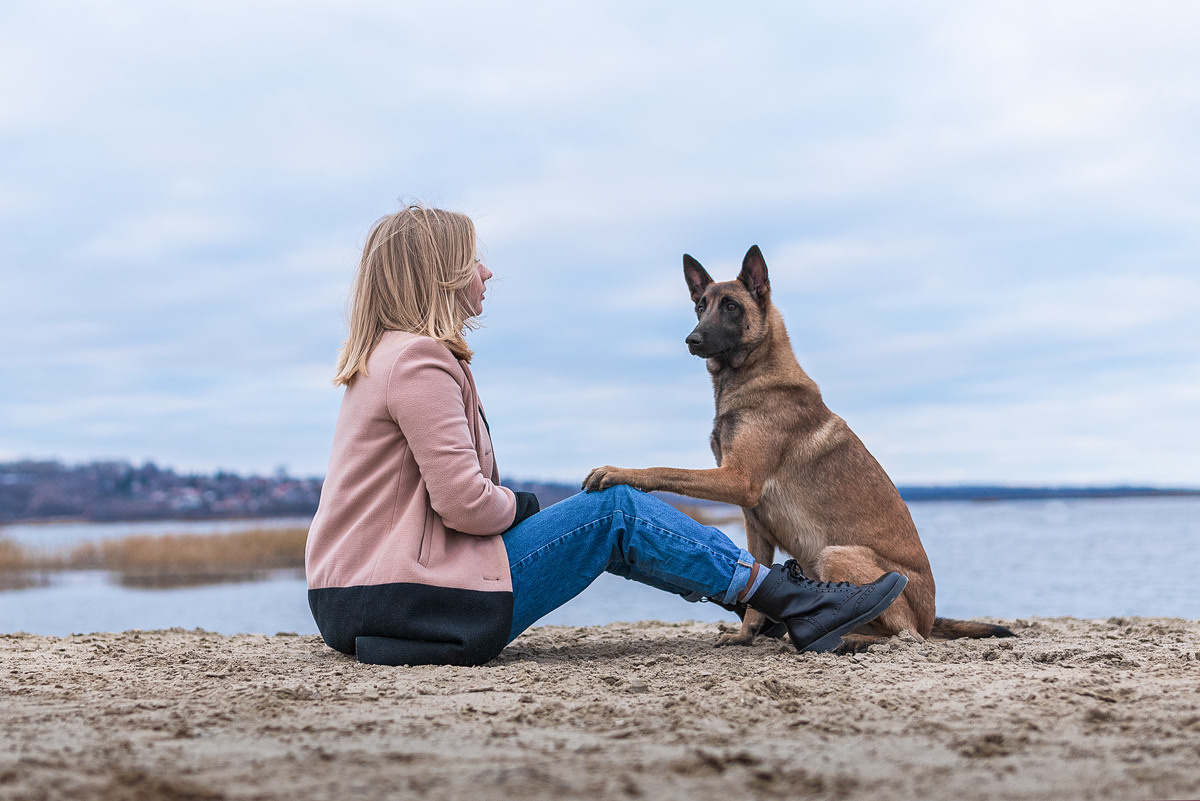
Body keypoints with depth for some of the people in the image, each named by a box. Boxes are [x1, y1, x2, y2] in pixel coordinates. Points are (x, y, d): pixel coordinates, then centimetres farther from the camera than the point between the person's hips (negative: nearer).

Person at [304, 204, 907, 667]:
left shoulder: (385, 355, 18)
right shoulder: (422, 361, -16)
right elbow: (465, 502, -23)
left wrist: (515, 506, 7)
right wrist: (518, 506, -2)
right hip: (412, 603, -10)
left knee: (604, 512, 15)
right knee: (618, 512, -5)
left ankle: (773, 590, 19)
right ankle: (797, 606, 4)